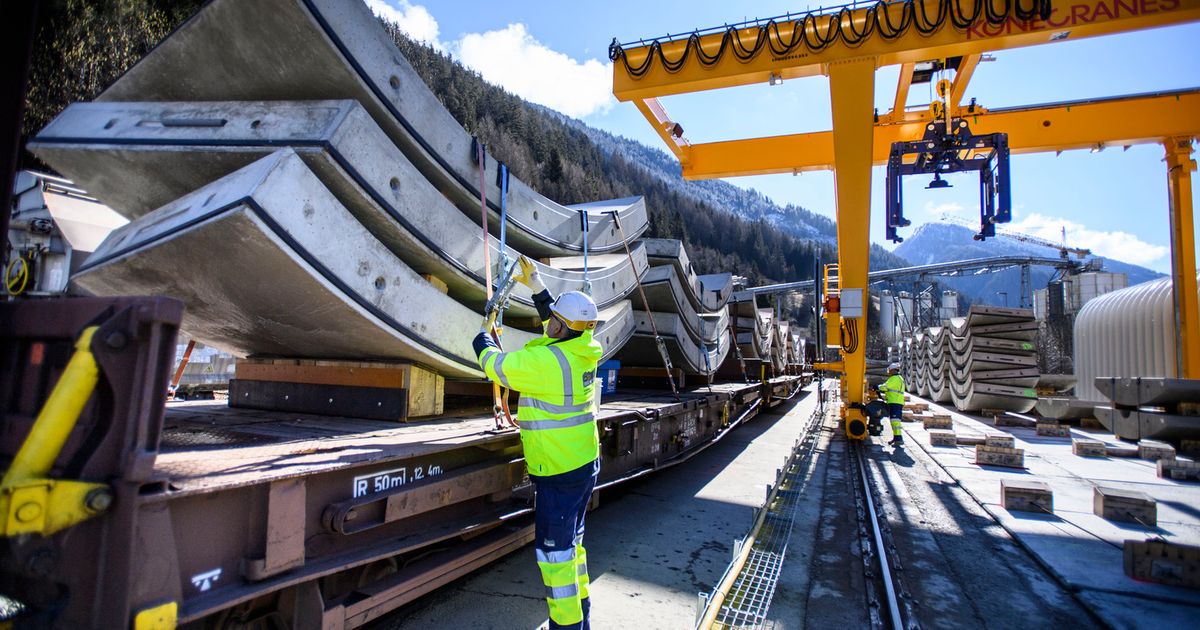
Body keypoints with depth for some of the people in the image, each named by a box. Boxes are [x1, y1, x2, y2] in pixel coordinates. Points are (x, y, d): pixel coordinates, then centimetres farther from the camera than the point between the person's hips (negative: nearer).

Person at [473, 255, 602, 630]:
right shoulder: (582, 352, -1)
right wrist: (535, 286, 23)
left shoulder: (546, 360, -24)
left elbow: (493, 363, -11)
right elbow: (563, 324, 20)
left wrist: (484, 334, 10)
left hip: (558, 472, -9)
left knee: (554, 547, 3)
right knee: (571, 540, 22)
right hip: (585, 463, 9)